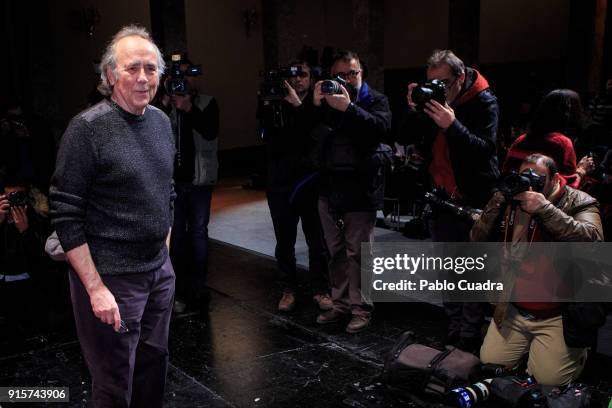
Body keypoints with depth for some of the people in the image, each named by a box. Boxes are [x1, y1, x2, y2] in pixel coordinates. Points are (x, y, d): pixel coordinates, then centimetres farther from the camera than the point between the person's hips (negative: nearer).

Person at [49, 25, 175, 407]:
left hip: (160, 272, 6)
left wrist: (164, 253, 15)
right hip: (110, 278, -6)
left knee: (154, 365, 17)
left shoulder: (162, 121, 6)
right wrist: (96, 288, -18)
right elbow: (66, 217, -15)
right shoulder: (88, 127, -14)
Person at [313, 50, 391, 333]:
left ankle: (361, 309, 9)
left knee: (357, 252, -2)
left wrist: (349, 108, -27)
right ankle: (340, 303, 24)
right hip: (329, 188, 5)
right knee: (336, 252, 13)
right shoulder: (326, 100, 12)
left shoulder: (375, 100, 2)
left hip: (360, 190, -4)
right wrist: (314, 106, -18)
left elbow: (382, 127, -20)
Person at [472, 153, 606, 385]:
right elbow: (477, 242, -4)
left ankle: (575, 349, 25)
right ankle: (529, 344, 32)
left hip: (558, 315, -4)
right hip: (512, 310, 4)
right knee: (489, 364, 3)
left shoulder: (579, 203, -8)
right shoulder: (510, 203, 2)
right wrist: (496, 204, -16)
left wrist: (545, 208, -31)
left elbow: (591, 241, -28)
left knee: (549, 380, -6)